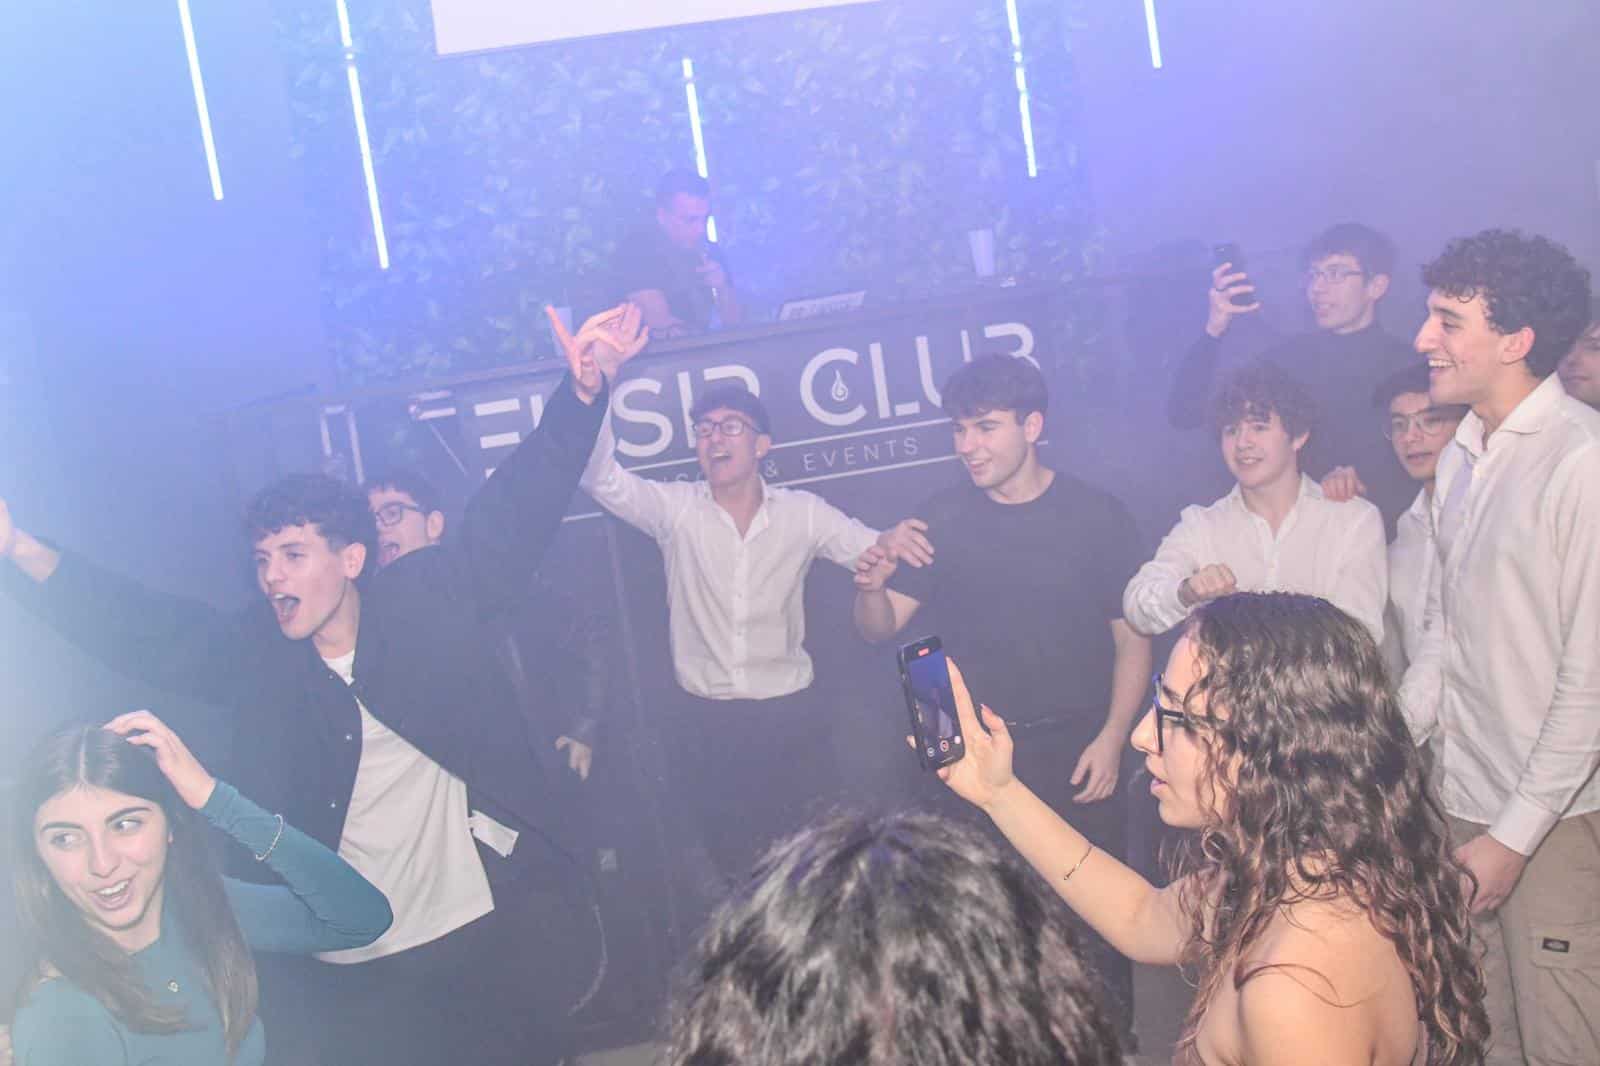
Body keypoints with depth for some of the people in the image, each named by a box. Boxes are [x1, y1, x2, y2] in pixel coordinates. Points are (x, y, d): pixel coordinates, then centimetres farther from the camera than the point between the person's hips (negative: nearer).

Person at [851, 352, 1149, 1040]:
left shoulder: (1099, 516, -4)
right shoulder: (941, 520, -1)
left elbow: (1132, 640, -1)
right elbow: (881, 629, -2)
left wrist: (1112, 738, -11)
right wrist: (870, 589, -24)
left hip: (1078, 748, -1)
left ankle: (1112, 1038, 29)